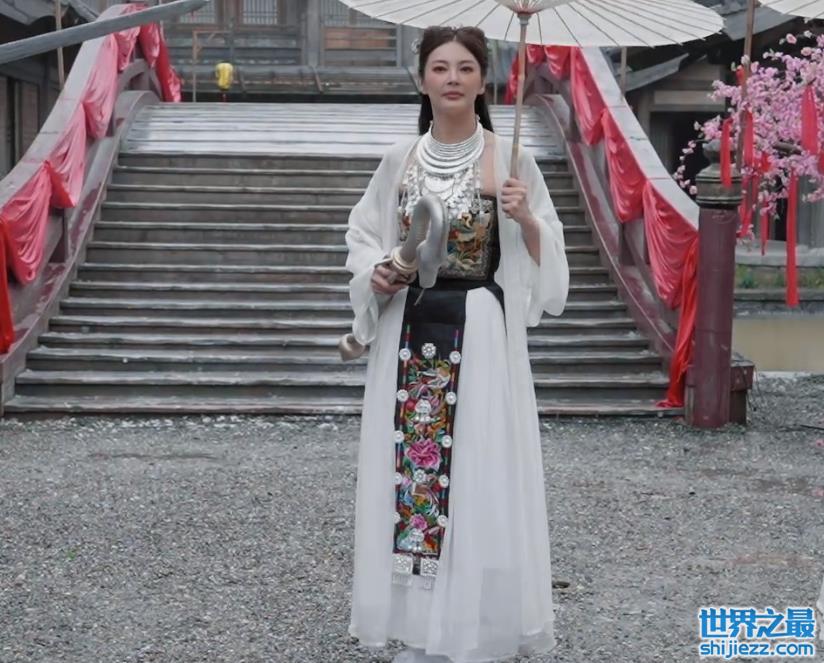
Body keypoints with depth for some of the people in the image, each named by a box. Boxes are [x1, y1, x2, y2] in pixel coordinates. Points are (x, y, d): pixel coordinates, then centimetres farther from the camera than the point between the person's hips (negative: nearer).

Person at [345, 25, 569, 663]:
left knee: (478, 471, -1)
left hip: (480, 333, -4)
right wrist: (376, 275, -4)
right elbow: (365, 236, 16)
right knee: (410, 465, 7)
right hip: (409, 331, 4)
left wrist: (525, 219, -19)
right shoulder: (400, 160, 6)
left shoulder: (508, 159, -3)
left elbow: (544, 254, 1)